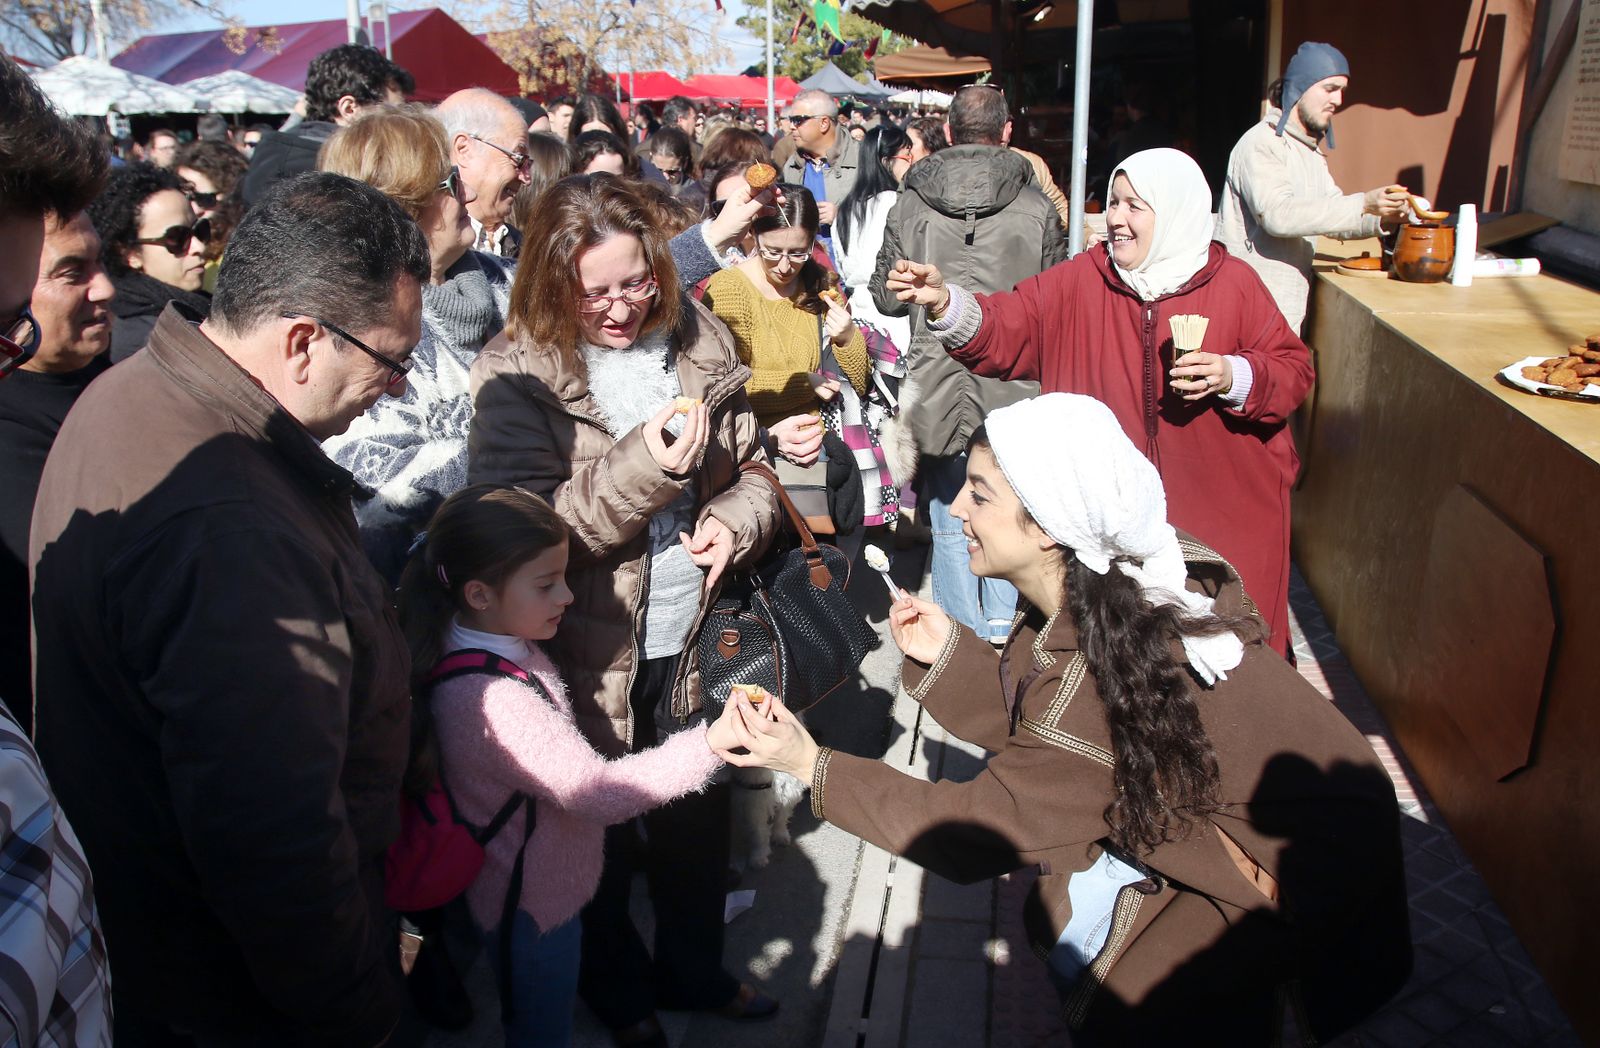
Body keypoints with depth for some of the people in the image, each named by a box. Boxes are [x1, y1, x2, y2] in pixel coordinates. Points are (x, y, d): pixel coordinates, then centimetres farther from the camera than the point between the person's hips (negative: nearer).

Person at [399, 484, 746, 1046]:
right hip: (532, 909, -8)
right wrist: (710, 743, -40)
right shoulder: (486, 699, -36)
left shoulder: (505, 643, -6)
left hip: (538, 885, 8)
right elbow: (598, 791, -37)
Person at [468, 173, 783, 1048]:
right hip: (589, 651, -4)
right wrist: (647, 465, -29)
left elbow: (750, 467, 9)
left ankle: (694, 968, 46)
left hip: (691, 636, 4)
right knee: (601, 825, 17)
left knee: (697, 812, 20)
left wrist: (737, 521, -14)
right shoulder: (516, 376, -14)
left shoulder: (695, 342, -1)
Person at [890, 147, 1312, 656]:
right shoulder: (1080, 281, 1)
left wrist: (1234, 377, -16)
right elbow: (1003, 332, -6)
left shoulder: (1235, 283, -1)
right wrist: (944, 303, -24)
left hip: (1222, 515, 0)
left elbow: (1293, 369, 3)